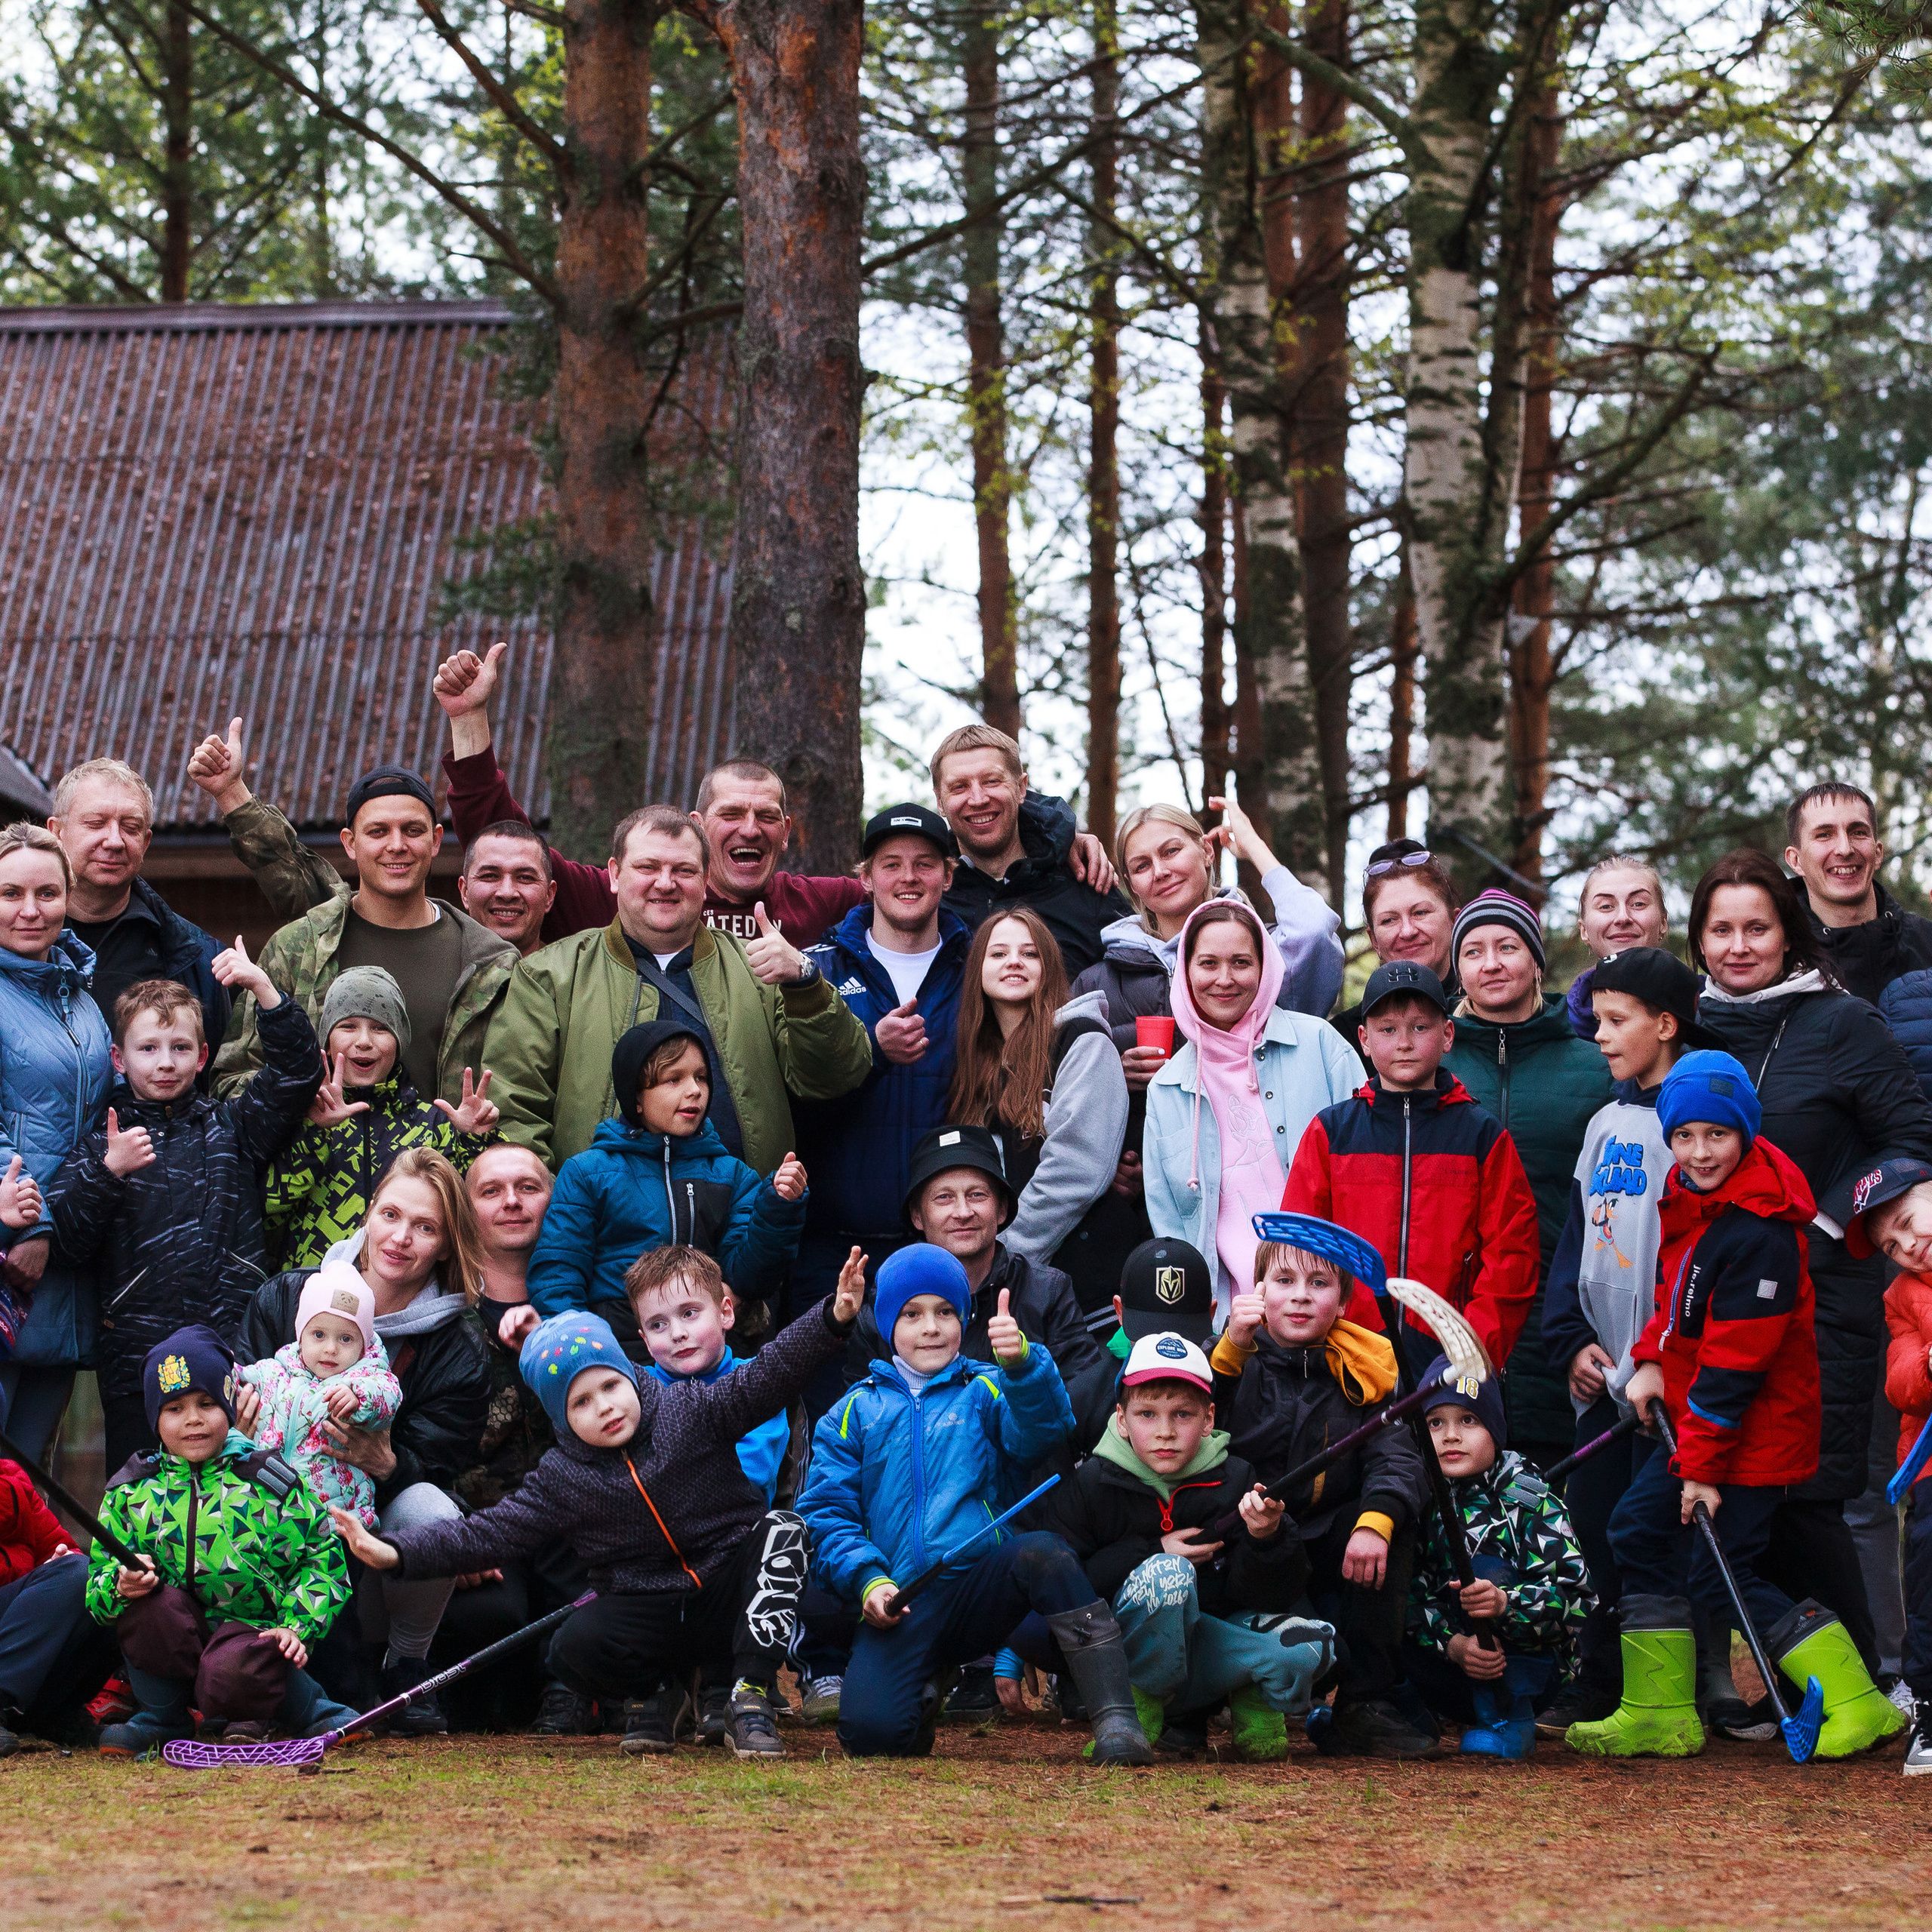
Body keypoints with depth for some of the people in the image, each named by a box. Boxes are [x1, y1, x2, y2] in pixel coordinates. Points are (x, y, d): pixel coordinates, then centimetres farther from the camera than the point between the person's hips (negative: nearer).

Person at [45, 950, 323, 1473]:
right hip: (137, 1363, -1)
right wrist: (108, 1171, -15)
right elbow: (67, 1243, -2)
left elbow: (296, 1074, 1)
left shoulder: (230, 1128, 13)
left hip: (236, 1351, 1)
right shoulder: (99, 1146, 9)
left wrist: (264, 988, -7)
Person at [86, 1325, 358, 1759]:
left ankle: (310, 1708, -1)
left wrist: (298, 1627, -11)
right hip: (172, 1648, 3)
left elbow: (322, 1557, 3)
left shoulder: (270, 1482, 1)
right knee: (151, 1602, -30)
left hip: (255, 1630, -3)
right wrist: (119, 1585, -19)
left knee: (232, 1677, -37)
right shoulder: (131, 1492, 6)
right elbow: (99, 1579, 5)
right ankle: (163, 1716, -5)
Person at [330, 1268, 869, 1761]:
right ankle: (651, 1693, 6)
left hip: (731, 1594, 0)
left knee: (783, 1529, -27)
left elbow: (768, 1374, -10)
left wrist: (833, 1319, -26)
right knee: (573, 1647, -28)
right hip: (647, 1613, 0)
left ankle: (751, 1696, -24)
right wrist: (396, 1552, -16)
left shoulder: (689, 1411, -2)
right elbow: (490, 1532, -4)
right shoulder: (561, 1478, 0)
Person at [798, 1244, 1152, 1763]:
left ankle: (1115, 1719, -35)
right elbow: (828, 1513, 12)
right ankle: (923, 1699, 12)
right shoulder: (856, 1412, 19)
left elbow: (1042, 1426, -7)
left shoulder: (986, 1391, 16)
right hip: (897, 1603, 0)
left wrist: (1021, 1361, -29)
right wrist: (868, 1580, -8)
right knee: (871, 1732, -26)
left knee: (1042, 1551, -35)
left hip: (981, 1587, 0)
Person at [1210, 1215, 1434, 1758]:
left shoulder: (1361, 1372, 4)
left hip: (1329, 1552, 3)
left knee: (1393, 1520, -23)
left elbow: (1396, 1458, -11)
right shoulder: (1237, 1360, -3)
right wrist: (1231, 1349, -33)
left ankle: (1365, 1704, -18)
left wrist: (1376, 1520, -31)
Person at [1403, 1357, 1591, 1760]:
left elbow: (1576, 1594, -18)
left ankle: (1507, 1722, -23)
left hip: (1526, 1663, -4)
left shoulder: (1526, 1496, -10)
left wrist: (1505, 1603, -37)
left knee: (1481, 1565, -26)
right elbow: (1412, 1594, -8)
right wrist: (1453, 1644, -27)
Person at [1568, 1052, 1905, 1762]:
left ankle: (1858, 1706, -6)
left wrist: (1703, 1464, -22)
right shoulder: (1687, 1198, 4)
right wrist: (1651, 1361, 2)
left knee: (1721, 1575, -9)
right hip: (1696, 1418, 10)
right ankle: (1660, 1715, 17)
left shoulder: (1759, 1231, -24)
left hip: (1753, 1430, -10)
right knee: (1641, 1531, 10)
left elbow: (1734, 1360, -24)